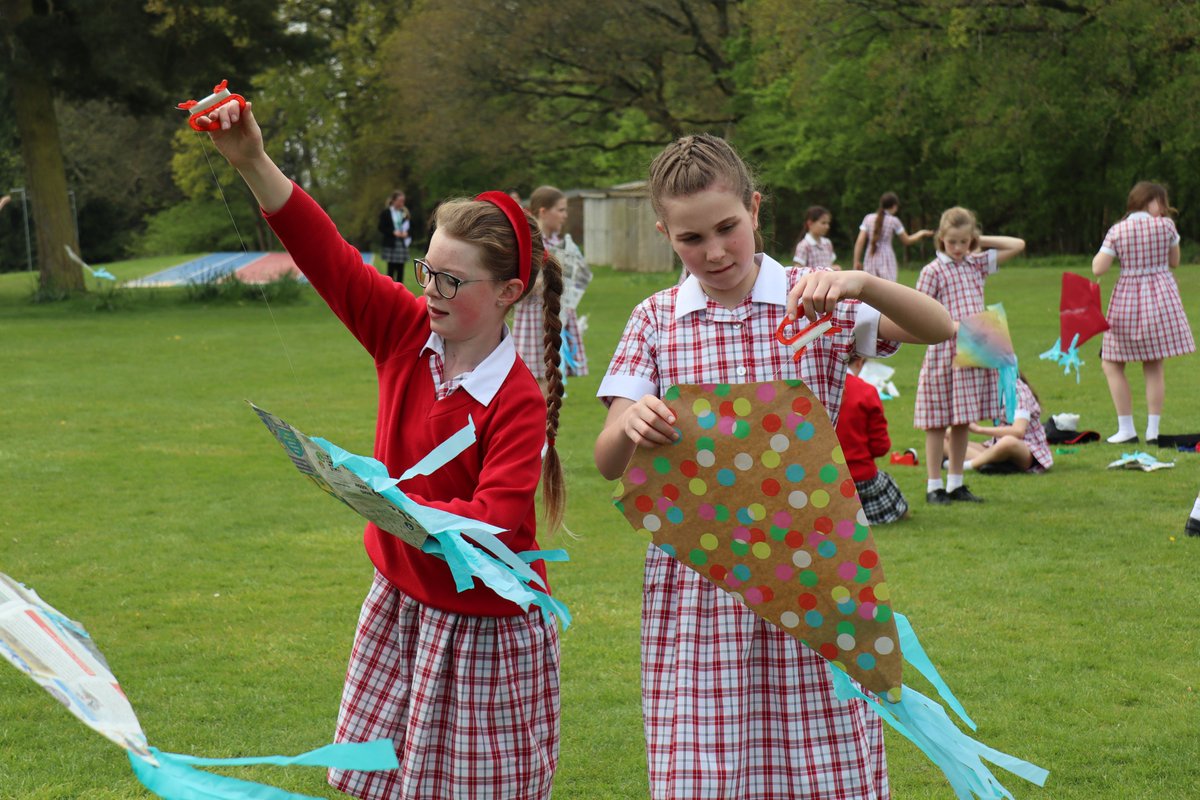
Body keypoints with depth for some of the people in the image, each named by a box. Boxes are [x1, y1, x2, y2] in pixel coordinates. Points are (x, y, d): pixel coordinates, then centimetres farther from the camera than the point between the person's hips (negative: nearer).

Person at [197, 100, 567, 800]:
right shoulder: (406, 332, -4)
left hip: (484, 622, -6)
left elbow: (495, 521, -28)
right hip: (400, 604, 6)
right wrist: (253, 162, -18)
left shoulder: (518, 401, -21)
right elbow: (331, 257, -9)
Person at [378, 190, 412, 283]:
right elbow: (381, 228, -4)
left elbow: (410, 226, 14)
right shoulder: (386, 213, -1)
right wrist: (393, 232, -16)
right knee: (391, 269, -3)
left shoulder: (405, 213, 10)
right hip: (391, 245, -4)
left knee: (400, 270, 3)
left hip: (402, 244, 4)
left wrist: (406, 232, -7)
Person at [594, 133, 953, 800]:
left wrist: (860, 283, -27)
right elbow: (607, 463, 1)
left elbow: (939, 329, -9)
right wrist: (631, 425, -22)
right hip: (697, 583, 1)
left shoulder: (815, 298, 3)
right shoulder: (657, 320, 6)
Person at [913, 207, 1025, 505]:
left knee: (963, 421, 9)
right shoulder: (933, 271, -4)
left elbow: (1017, 245, 13)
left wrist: (981, 242, 9)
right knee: (938, 422, 0)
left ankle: (956, 483, 16)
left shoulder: (977, 264, 11)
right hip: (943, 349, -5)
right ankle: (934, 486, 5)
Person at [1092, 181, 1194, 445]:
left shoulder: (1117, 231, -5)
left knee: (1112, 364, 9)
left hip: (1127, 300, -1)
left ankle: (1126, 429, 3)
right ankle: (1152, 430, 5)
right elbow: (1174, 262, 10)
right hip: (1161, 298, 1)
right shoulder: (1166, 226, -3)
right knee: (1153, 366, 9)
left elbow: (1098, 269, -9)